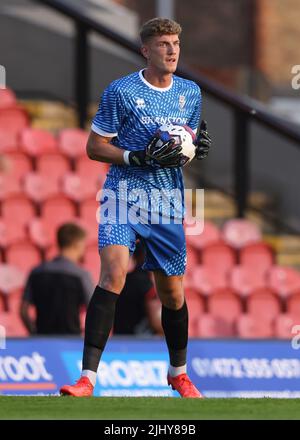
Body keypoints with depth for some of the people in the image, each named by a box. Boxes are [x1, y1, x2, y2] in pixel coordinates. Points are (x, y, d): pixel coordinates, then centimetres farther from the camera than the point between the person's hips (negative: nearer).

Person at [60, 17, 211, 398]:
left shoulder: (190, 92, 10)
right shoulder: (120, 91, -6)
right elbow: (95, 147, -4)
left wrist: (198, 147, -2)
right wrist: (140, 158, -18)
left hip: (167, 206, 5)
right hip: (124, 195, -5)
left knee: (172, 293, 10)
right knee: (113, 273, -23)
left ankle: (178, 373, 34)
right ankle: (87, 377, -26)